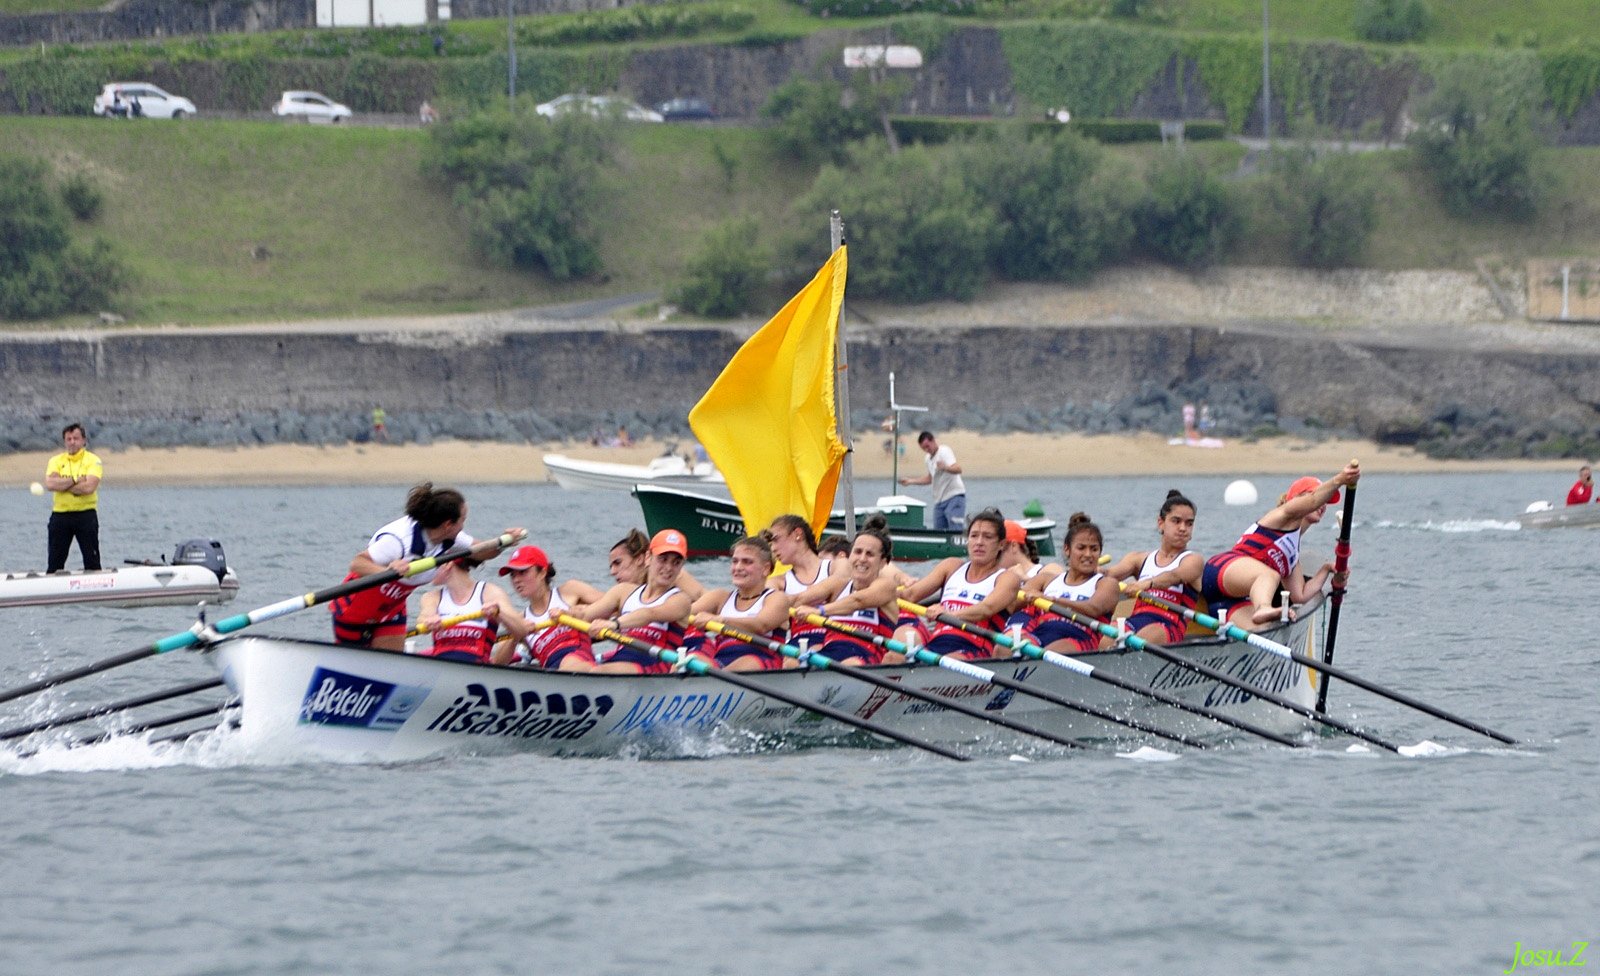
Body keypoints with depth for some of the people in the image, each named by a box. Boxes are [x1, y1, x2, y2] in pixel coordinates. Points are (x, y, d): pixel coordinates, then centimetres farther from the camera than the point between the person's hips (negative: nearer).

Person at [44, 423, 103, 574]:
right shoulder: (56, 461, 7)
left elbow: (89, 487, -17)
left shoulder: (93, 460, -1)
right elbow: (50, 483, -10)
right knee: (54, 563, 4)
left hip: (86, 514, -3)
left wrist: (63, 485, -11)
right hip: (60, 514, 3)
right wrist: (76, 481, -13)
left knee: (92, 561, -1)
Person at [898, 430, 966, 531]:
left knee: (956, 530, -18)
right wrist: (910, 481, 26)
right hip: (939, 500, 9)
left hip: (954, 497, -9)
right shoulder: (929, 458, 17)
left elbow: (958, 469, -26)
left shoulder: (945, 452, -10)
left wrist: (945, 467, -47)